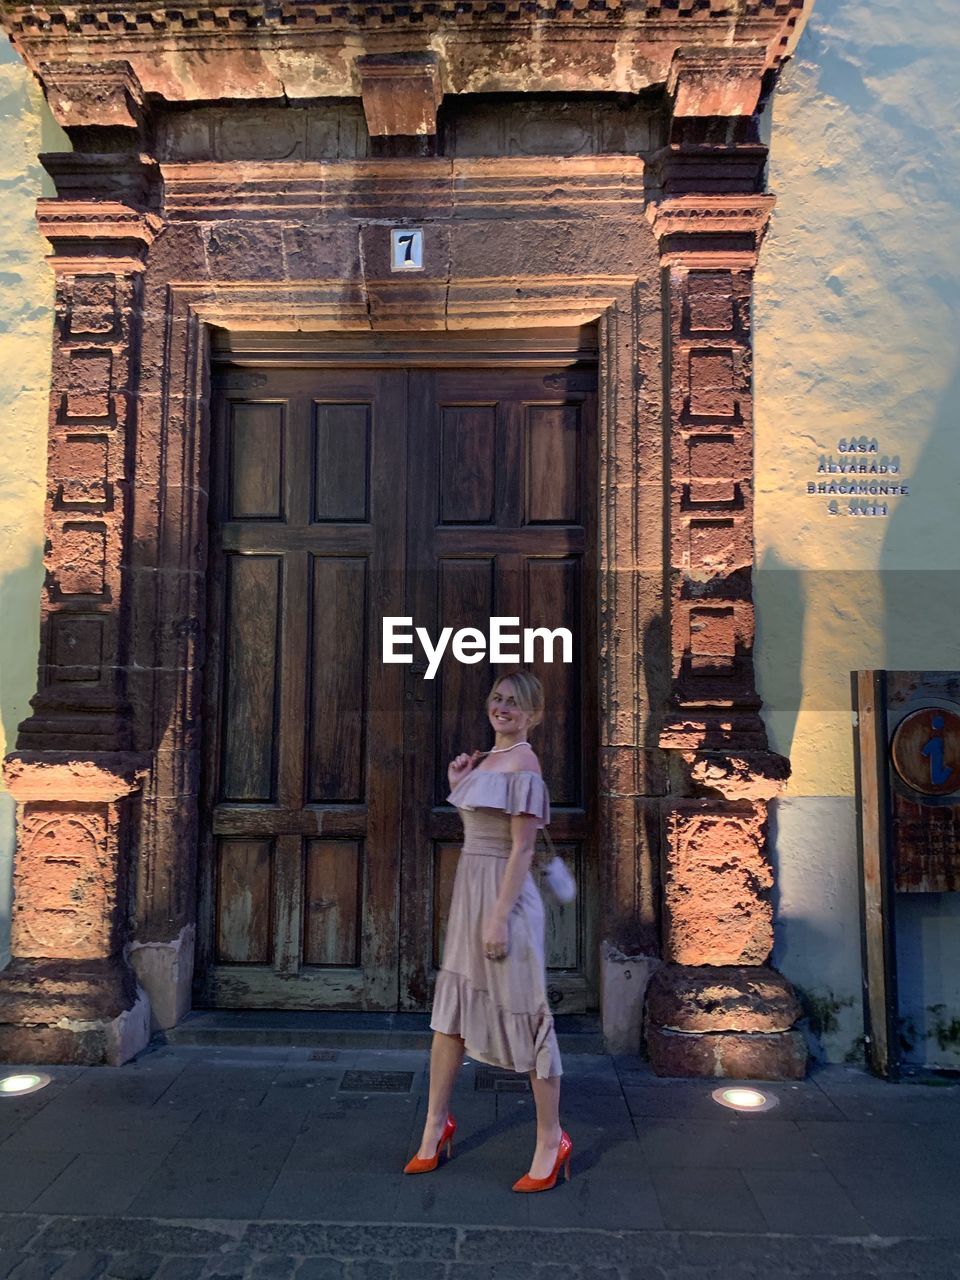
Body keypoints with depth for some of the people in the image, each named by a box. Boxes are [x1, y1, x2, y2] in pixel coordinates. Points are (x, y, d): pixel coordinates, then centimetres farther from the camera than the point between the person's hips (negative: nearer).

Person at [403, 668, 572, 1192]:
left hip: (504, 896, -9)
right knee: (450, 1007, 16)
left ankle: (551, 1141, 20)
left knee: (524, 1012, 3)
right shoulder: (487, 758, 11)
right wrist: (457, 785, 6)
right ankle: (436, 1125, 32)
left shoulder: (523, 765, -15)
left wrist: (499, 918, -20)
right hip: (469, 891, 9)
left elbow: (521, 849, -18)